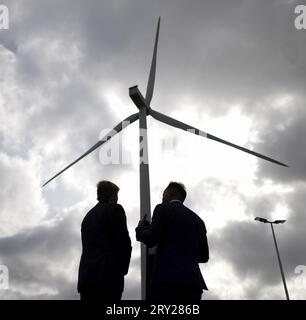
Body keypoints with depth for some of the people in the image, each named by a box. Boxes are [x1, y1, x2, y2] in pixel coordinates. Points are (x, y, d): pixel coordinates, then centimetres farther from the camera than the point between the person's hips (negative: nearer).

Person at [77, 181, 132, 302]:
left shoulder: (88, 216, 19)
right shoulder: (115, 209, -1)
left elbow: (87, 246, 16)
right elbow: (124, 242, -8)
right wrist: (123, 268, 7)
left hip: (86, 275, 7)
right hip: (108, 277, -7)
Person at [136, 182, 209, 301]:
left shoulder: (163, 209, 5)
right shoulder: (198, 220, 21)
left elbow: (150, 240, -6)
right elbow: (204, 256, 22)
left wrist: (141, 228, 13)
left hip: (168, 278, -6)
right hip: (193, 280, 6)